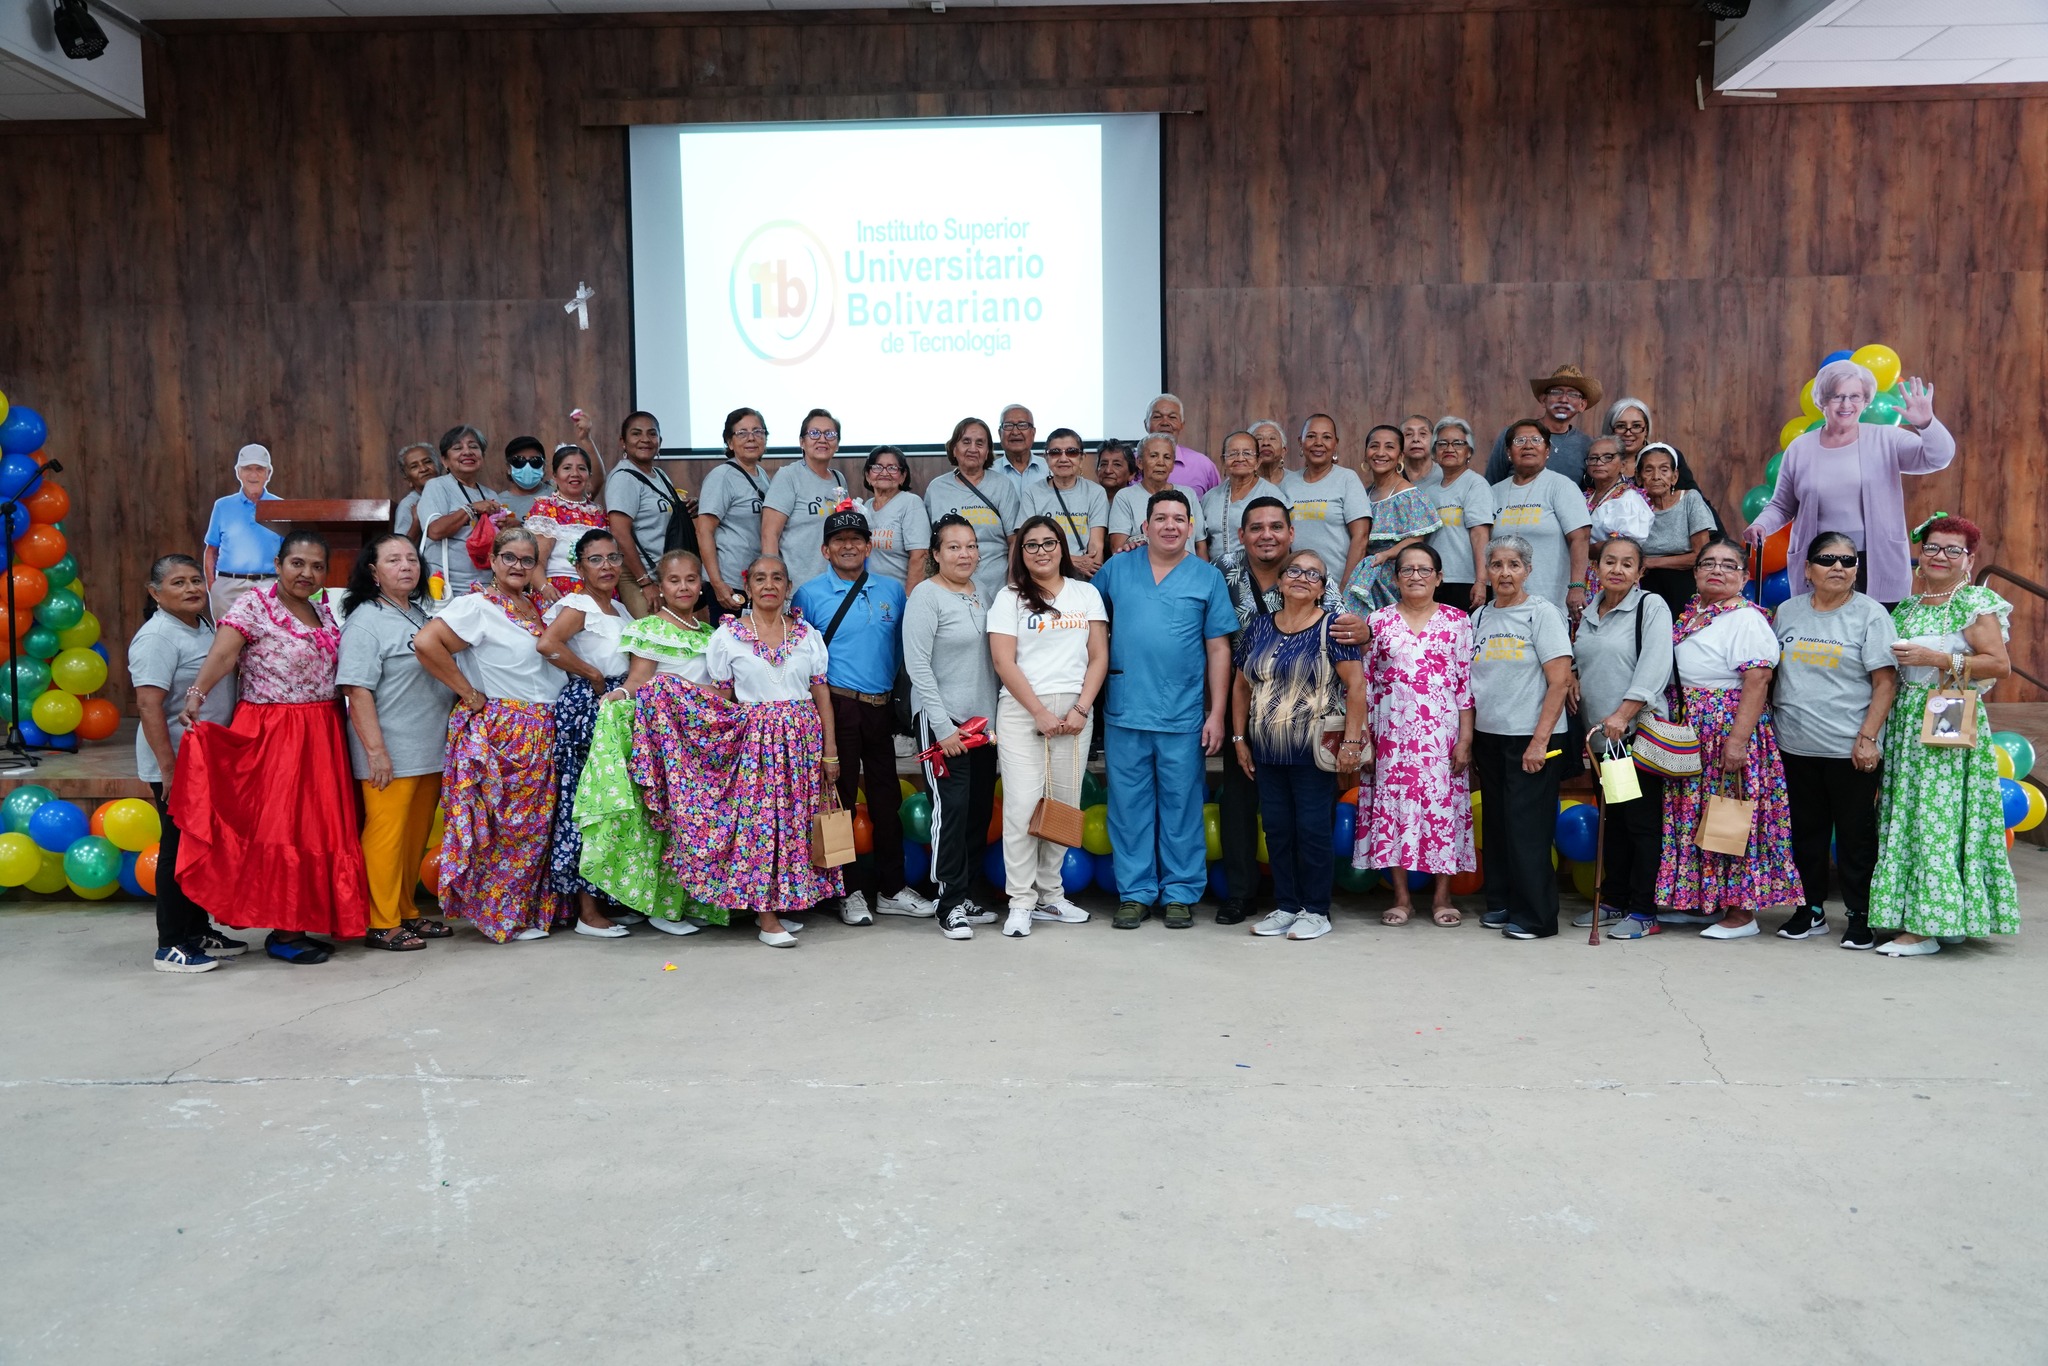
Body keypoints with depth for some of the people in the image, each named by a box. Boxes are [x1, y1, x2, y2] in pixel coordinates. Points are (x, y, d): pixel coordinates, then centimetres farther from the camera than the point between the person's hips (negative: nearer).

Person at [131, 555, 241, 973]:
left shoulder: (203, 628, 11)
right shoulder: (158, 637, -16)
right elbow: (149, 706, -22)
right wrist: (168, 769, -25)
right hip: (177, 765, -9)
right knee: (179, 849, -2)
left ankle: (199, 932, 26)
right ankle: (171, 947, 7)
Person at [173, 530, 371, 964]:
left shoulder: (324, 611, 12)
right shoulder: (254, 605, -8)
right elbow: (222, 654, -22)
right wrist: (196, 695, -37)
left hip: (321, 735, 7)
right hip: (272, 734, -7)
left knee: (317, 827, 9)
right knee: (281, 828, -3)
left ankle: (304, 922, 19)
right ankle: (282, 931, 5)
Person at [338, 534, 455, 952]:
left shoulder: (421, 615, 15)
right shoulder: (365, 622, -9)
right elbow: (356, 691, -15)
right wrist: (375, 751, -19)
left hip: (430, 752, 8)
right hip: (390, 756, -8)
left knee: (417, 835, 13)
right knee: (387, 835, -2)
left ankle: (406, 913, 24)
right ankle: (381, 923, 7)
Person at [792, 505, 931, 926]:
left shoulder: (893, 591, 9)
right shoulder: (809, 595, 1)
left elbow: (903, 649, 14)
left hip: (883, 707, 3)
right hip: (837, 707, -3)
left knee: (886, 797, 9)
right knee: (840, 797, 3)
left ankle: (891, 889, 20)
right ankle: (850, 891, 15)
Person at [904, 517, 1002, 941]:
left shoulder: (983, 589, 10)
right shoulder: (926, 596, -8)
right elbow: (918, 665, -13)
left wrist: (998, 715, 7)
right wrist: (942, 726, -16)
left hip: (983, 717, 7)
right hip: (943, 719, -7)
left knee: (980, 808, 9)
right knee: (952, 807, -8)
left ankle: (966, 895, 20)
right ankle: (951, 905, 1)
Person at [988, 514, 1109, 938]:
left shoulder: (1086, 594, 12)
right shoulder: (1010, 598, 5)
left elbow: (1099, 657, 7)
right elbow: (1004, 662, -4)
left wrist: (1081, 709, -5)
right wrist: (1040, 713, -10)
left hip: (1074, 711, 3)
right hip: (1021, 710, -2)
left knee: (1064, 805, 4)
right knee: (1022, 804, -9)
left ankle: (1050, 894, 15)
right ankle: (1021, 902, -3)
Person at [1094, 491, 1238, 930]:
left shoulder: (1208, 577, 4)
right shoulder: (1116, 570, 8)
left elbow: (1219, 650, 3)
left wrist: (1217, 714, -2)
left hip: (1183, 716, -1)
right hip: (1125, 712, 1)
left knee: (1181, 807, 5)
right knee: (1129, 805, 6)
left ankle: (1180, 893, 16)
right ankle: (1134, 892, 16)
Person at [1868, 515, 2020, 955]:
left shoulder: (1975, 604, -2)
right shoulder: (1907, 607, 17)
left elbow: (2000, 664, -12)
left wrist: (1937, 659, -15)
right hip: (1904, 725, 7)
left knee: (1937, 819, -9)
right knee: (1902, 817, 6)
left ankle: (1926, 927, -6)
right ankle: (1903, 914, 12)